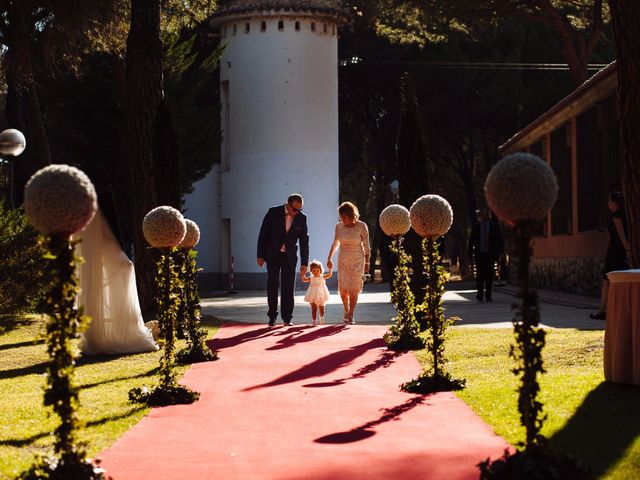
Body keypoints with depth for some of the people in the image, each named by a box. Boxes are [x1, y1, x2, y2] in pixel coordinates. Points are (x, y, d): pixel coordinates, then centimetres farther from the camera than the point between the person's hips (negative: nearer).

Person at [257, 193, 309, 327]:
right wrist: (260, 255, -7)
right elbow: (263, 234, -6)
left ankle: (287, 318, 5)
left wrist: (304, 263, -3)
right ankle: (272, 316, 10)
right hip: (273, 255, -1)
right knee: (272, 285, 1)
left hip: (290, 256, 1)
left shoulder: (301, 218, -7)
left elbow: (304, 241, -1)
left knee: (288, 287, -1)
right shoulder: (274, 212, -11)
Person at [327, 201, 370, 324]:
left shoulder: (361, 226, -11)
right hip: (343, 260, 2)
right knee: (343, 289, -2)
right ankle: (346, 310, 24)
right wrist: (329, 259, 13)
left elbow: (366, 246, -4)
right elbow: (335, 243, 12)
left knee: (354, 289, -5)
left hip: (357, 260, -2)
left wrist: (367, 263, -3)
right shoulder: (339, 226, -3)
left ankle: (351, 315, 4)